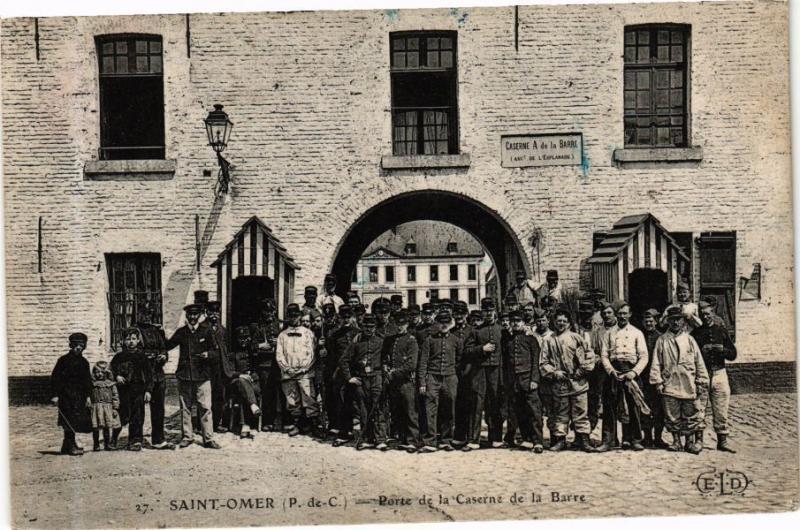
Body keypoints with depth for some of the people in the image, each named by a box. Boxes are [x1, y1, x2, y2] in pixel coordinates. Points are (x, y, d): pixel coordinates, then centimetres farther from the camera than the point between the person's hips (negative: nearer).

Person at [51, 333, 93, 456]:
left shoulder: (84, 362, 12)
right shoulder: (64, 360, -4)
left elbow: (87, 381, 15)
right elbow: (55, 377, -5)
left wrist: (88, 396, 7)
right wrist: (55, 395, -11)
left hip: (79, 396, 6)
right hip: (66, 394, -6)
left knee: (77, 421, 8)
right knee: (70, 421, -8)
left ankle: (68, 445, 20)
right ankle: (71, 446, -3)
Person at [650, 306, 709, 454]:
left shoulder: (689, 339, 9)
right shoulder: (662, 340, 6)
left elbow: (699, 362, 9)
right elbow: (656, 363, 5)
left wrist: (701, 382, 4)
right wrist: (658, 382, -2)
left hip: (689, 386, 1)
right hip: (670, 385, 0)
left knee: (691, 415, 2)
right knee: (672, 416, 4)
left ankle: (690, 442, 12)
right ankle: (676, 441, 16)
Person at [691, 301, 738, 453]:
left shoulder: (721, 331, 11)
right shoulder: (696, 333, 5)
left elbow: (733, 354, 10)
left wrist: (722, 350, -9)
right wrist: (702, 351, -14)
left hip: (719, 373, 2)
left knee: (721, 410, 3)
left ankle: (722, 440, 11)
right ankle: (698, 440, 5)